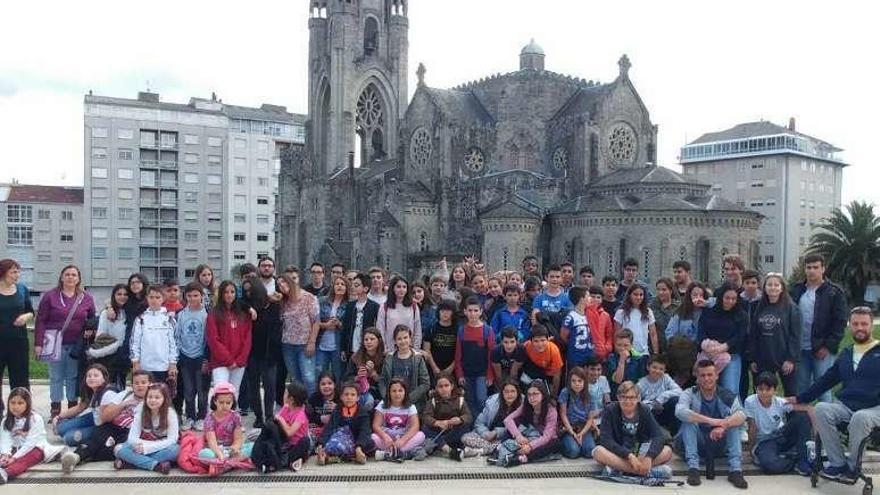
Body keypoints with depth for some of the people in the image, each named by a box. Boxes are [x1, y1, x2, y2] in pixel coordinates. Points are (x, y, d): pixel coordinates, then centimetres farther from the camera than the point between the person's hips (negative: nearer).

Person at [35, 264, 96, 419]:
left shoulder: (87, 298, 5)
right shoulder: (50, 296, -1)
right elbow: (41, 320, -3)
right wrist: (38, 343, -9)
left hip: (77, 344, 2)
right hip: (56, 344, -1)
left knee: (73, 376, 8)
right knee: (56, 377, 4)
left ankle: (73, 406, 16)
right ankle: (55, 408, 11)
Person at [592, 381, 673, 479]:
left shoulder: (644, 410, -4)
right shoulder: (610, 410, -10)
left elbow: (659, 436, -14)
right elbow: (605, 440, -20)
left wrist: (649, 456, -32)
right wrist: (629, 455, -31)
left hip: (641, 454, 2)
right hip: (618, 455, -2)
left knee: (667, 451, -21)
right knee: (598, 451, -33)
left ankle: (617, 467, -27)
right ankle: (648, 471, -32)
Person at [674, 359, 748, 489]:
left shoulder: (727, 396, -5)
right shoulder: (690, 394, -10)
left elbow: (741, 415, -25)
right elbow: (680, 412, -32)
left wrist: (723, 425, -45)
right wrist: (710, 421, -42)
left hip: (718, 444, 1)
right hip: (695, 444, -1)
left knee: (734, 421, -21)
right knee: (689, 420, -27)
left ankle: (735, 470, -29)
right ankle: (693, 468, -34)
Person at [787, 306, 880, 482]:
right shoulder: (846, 354, 19)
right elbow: (826, 380, 24)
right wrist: (800, 398, 22)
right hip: (846, 406, 4)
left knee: (860, 418, -37)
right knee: (821, 409, -26)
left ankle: (852, 467, -16)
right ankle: (838, 463, -17)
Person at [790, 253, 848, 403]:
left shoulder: (834, 292, -3)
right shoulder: (796, 290, 10)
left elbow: (840, 322, -6)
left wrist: (828, 346, -12)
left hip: (823, 350, -4)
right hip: (800, 349, 4)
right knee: (801, 388, 11)